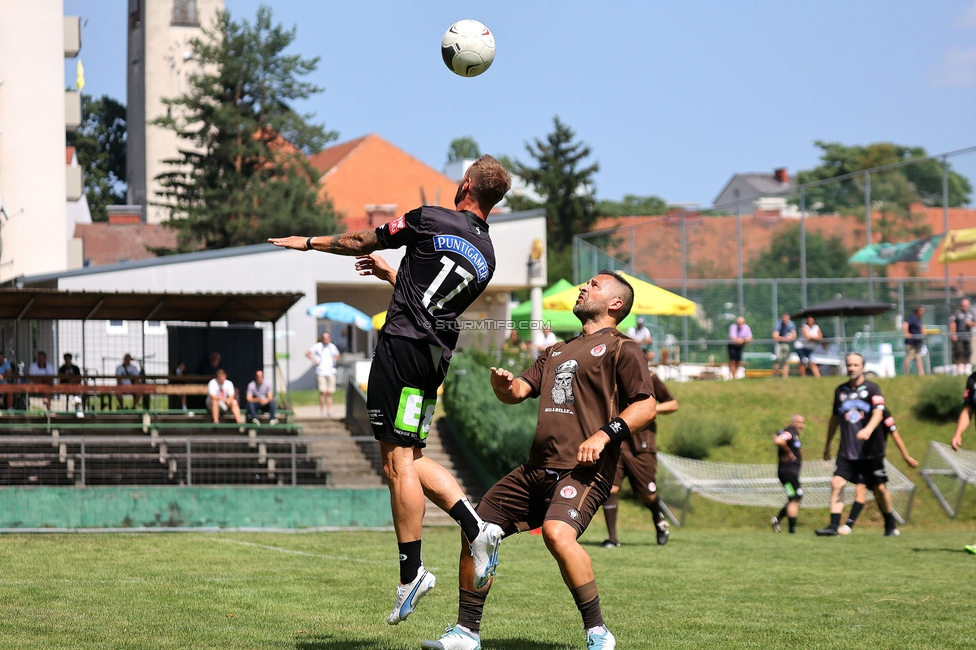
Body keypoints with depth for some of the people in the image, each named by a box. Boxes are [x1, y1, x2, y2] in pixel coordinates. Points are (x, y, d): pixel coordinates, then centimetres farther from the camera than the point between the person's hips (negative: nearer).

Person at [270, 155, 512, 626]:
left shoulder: (433, 220, -4)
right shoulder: (486, 257, 15)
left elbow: (361, 242, 8)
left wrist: (310, 242, 24)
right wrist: (392, 275, 43)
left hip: (402, 346, -7)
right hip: (437, 358, 7)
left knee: (398, 464, -5)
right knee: (411, 459, 16)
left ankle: (411, 574, -6)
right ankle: (476, 528, 0)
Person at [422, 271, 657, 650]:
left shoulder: (621, 349, 3)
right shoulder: (556, 353, 26)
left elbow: (646, 406, -6)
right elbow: (517, 392, 19)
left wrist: (604, 434, -20)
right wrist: (503, 385, -4)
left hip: (584, 469, -8)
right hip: (536, 469, 8)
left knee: (558, 533, -33)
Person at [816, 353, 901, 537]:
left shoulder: (872, 389, -3)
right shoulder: (840, 390, 10)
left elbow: (878, 413, -16)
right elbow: (835, 418, 21)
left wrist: (868, 429, -36)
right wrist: (827, 445, 25)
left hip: (871, 450, -3)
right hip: (846, 451, 3)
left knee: (880, 488, 4)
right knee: (836, 483, -12)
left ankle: (890, 525, 21)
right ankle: (833, 526, -14)